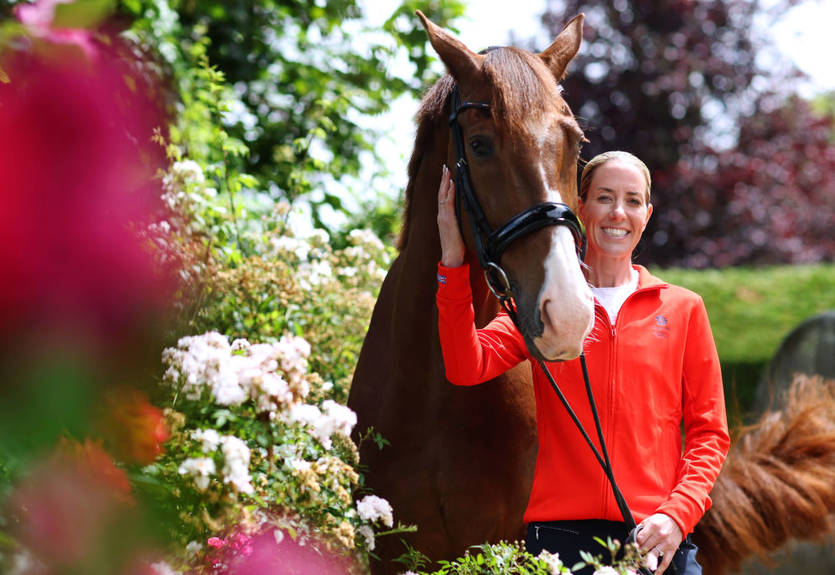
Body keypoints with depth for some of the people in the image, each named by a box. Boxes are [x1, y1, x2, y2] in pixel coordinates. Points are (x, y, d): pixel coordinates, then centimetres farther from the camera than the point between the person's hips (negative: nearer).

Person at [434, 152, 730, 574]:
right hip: (560, 534, 0)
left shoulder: (683, 309, 9)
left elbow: (708, 432, 7)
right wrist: (453, 265, -17)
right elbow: (467, 368, -8)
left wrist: (677, 513, -9)